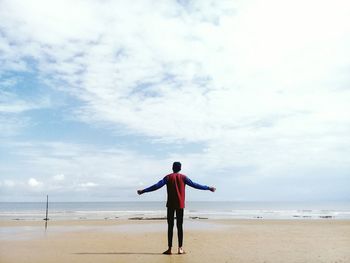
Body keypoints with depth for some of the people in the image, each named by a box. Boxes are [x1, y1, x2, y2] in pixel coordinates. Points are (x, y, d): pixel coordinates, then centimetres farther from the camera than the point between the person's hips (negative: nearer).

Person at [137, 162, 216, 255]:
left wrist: (143, 191, -2)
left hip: (170, 205, 0)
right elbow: (194, 185, 2)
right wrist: (208, 188, 11)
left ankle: (169, 249, 0)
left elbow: (157, 186, -5)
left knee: (170, 226, 2)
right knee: (179, 226, 4)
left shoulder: (168, 177, 2)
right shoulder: (183, 177, 3)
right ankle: (180, 248, 3)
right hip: (180, 205, 0)